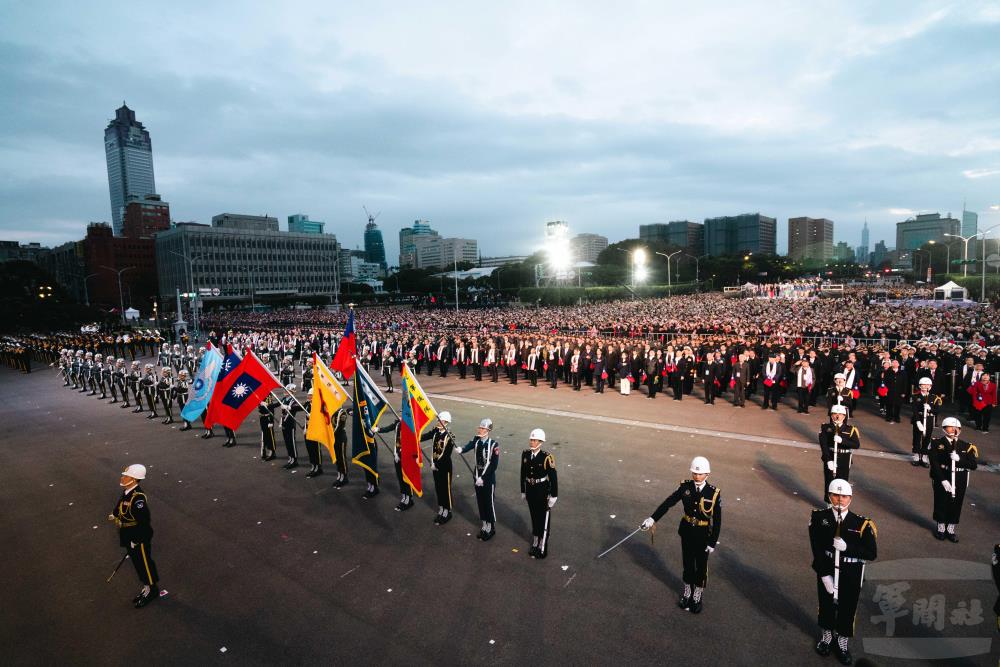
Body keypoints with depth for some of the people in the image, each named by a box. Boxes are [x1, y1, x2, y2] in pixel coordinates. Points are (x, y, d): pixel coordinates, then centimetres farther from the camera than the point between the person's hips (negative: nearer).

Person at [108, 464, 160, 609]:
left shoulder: (138, 498, -29)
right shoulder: (127, 493, -1)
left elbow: (143, 522, -28)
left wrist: (136, 541, -23)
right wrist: (115, 515, 13)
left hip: (140, 539, -9)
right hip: (130, 538, 9)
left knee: (144, 563, 8)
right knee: (138, 564, 20)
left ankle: (152, 590, 26)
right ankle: (147, 588, 36)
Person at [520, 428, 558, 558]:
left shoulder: (546, 457, -21)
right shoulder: (525, 454, -6)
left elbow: (553, 477, -15)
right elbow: (523, 474, 5)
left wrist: (554, 496, -11)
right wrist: (523, 491, 11)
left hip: (542, 491, -5)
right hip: (530, 490, 5)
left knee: (543, 520, 10)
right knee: (534, 518, 20)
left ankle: (542, 548, 25)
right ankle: (535, 544, 38)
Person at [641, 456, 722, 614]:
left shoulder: (713, 493, -17)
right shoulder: (685, 487, -12)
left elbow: (717, 520, -10)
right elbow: (668, 503, -15)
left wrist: (713, 542, -9)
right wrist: (653, 519, -24)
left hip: (703, 535, -2)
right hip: (687, 531, 2)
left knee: (701, 566, 15)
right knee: (687, 564, 17)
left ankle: (697, 596, 36)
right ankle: (687, 592, 39)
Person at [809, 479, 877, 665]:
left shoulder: (862, 524, -14)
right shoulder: (819, 518, -13)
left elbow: (872, 554, -13)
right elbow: (817, 549, -13)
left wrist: (847, 547, -26)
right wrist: (824, 574, -17)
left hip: (851, 577, 0)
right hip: (826, 572, 0)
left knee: (847, 609, 16)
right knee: (826, 605, 19)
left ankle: (842, 642, 41)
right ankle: (826, 635, 46)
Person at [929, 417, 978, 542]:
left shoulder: (967, 446, 3)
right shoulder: (937, 444, -6)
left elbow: (973, 465, -5)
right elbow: (934, 463, -11)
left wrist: (959, 458, -23)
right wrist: (943, 480, -18)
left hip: (960, 482, 2)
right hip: (941, 479, -2)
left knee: (956, 505, 10)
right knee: (941, 503, 8)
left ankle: (951, 530, 27)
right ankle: (941, 528, 26)